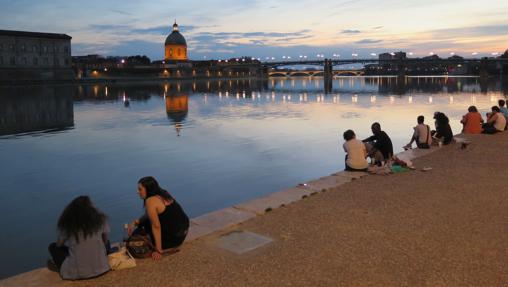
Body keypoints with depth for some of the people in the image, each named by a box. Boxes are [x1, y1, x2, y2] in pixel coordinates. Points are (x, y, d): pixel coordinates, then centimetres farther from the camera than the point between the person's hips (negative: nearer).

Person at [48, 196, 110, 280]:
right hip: (101, 268, 1)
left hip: (76, 273, -1)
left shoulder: (67, 223, -5)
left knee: (53, 247, 21)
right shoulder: (100, 219, -2)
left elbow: (59, 245, 10)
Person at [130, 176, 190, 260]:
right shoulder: (163, 194, 5)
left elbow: (156, 227, -20)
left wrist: (159, 251, -16)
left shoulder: (151, 201, -20)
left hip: (174, 237, -8)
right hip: (183, 231, 8)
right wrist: (139, 220, 6)